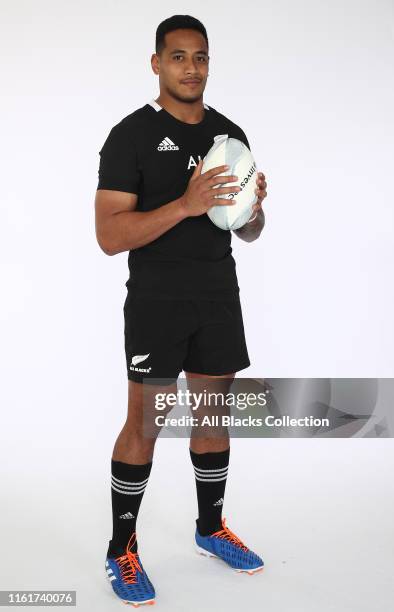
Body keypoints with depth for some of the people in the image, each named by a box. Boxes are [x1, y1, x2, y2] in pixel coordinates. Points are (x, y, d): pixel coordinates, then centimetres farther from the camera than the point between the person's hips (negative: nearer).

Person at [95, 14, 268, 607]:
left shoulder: (230, 134, 8)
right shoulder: (132, 135, -10)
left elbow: (247, 233, 13)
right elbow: (110, 235, -19)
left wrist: (254, 206, -11)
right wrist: (186, 204, -30)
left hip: (219, 295, 6)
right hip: (157, 300, -5)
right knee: (145, 425, 1)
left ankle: (211, 528, 33)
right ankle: (121, 549, 18)